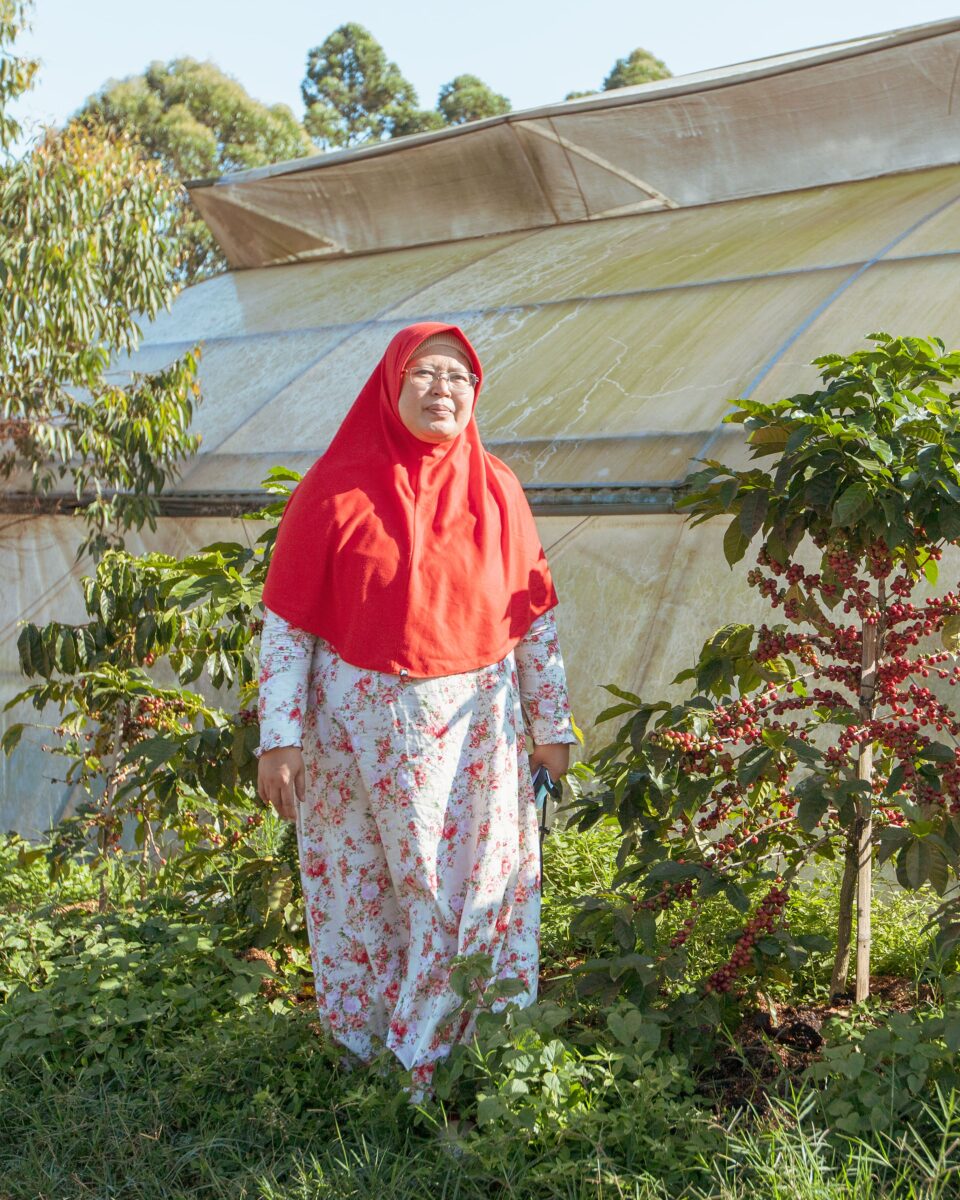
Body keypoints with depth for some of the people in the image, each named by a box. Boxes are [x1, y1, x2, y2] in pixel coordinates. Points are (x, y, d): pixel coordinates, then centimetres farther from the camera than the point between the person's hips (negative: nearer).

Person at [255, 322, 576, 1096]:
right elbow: (286, 621, -4)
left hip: (474, 732, 2)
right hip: (359, 733, -2)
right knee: (361, 900, 7)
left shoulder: (497, 491, 3)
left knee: (469, 897, 5)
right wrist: (280, 737, -9)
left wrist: (551, 725, 6)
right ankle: (369, 1066, 25)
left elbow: (536, 618, 7)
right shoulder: (336, 490, -4)